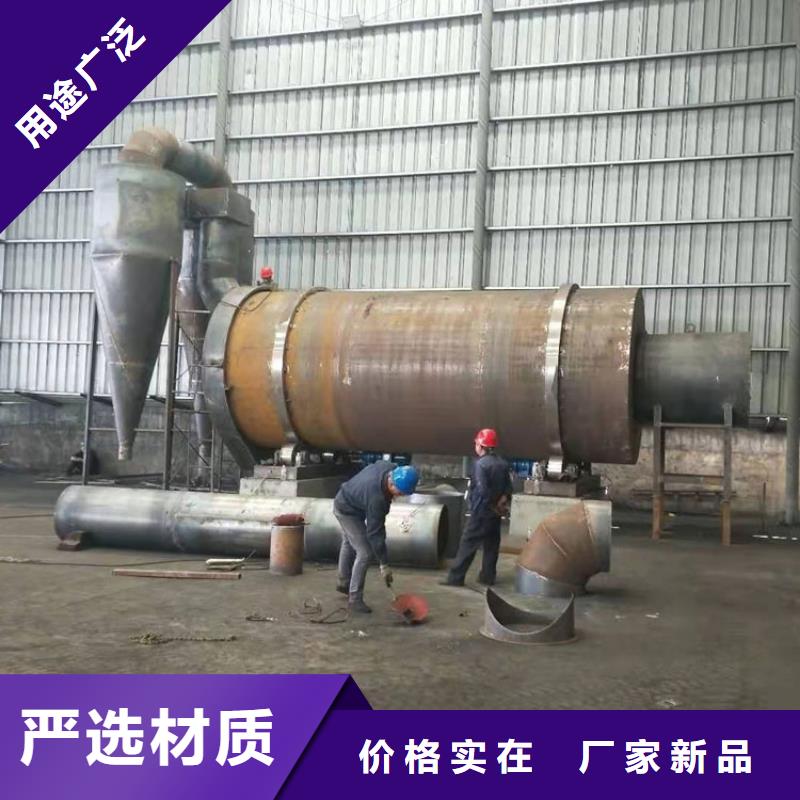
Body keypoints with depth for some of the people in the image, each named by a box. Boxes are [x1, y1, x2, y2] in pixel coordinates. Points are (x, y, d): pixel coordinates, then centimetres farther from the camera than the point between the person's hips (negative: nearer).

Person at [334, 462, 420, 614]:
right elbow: (375, 533, -36)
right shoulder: (377, 498, -42)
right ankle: (355, 599, -1)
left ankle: (343, 583, 47)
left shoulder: (389, 467, -23)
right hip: (347, 511, -10)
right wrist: (384, 565, -29)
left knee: (349, 544, 26)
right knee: (365, 553, -12)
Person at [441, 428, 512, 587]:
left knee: (468, 544, -3)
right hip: (496, 512, 7)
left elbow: (482, 490, -22)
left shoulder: (480, 464, -17)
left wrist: (493, 505, -12)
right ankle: (488, 576, 20)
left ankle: (456, 577, -2)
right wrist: (502, 501, 2)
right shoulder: (502, 464, 7)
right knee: (492, 544, 14)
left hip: (481, 511, -7)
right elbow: (508, 487, 8)